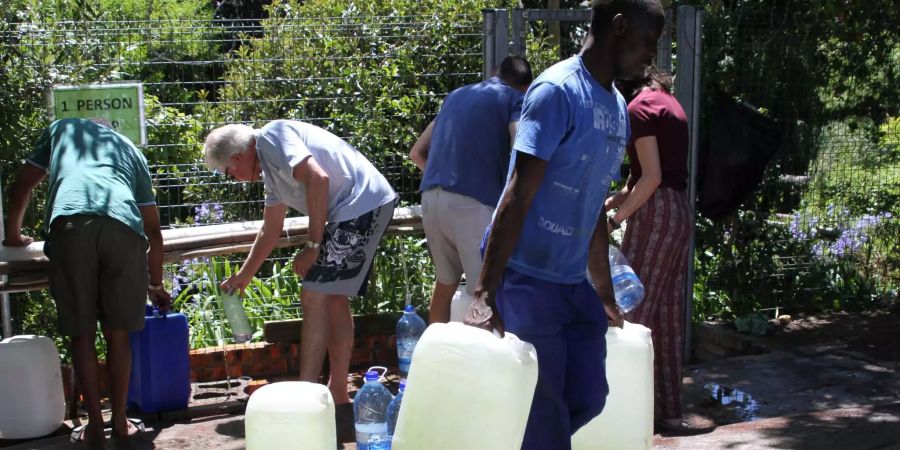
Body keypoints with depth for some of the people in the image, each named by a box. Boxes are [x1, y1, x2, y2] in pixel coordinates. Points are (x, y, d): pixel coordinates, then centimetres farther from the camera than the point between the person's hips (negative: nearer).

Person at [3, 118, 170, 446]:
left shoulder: (61, 129, 35)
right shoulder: (132, 150, 36)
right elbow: (153, 228, 36)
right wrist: (156, 284, 46)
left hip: (69, 224, -1)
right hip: (123, 226, 1)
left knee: (82, 334, 9)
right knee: (117, 334, 13)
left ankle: (95, 426, 13)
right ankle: (120, 422, 20)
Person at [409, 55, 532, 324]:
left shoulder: (457, 95, 26)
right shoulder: (516, 99, 7)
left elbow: (417, 153, 26)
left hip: (431, 197, 7)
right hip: (474, 202, -7)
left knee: (445, 282, 22)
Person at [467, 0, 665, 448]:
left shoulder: (618, 108, 12)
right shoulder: (557, 91, -13)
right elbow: (517, 196, -18)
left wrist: (605, 294, 22)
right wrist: (485, 292, -20)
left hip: (575, 281, 8)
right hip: (526, 276, -8)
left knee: (589, 399, 7)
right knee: (544, 411, -2)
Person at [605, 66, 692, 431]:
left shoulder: (640, 107, -10)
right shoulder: (670, 103, 17)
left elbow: (651, 177, -17)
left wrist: (614, 219, -10)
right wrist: (608, 203, 17)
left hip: (656, 213, -9)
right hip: (679, 212, 9)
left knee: (632, 308, -4)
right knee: (667, 312, 10)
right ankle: (668, 408, 15)